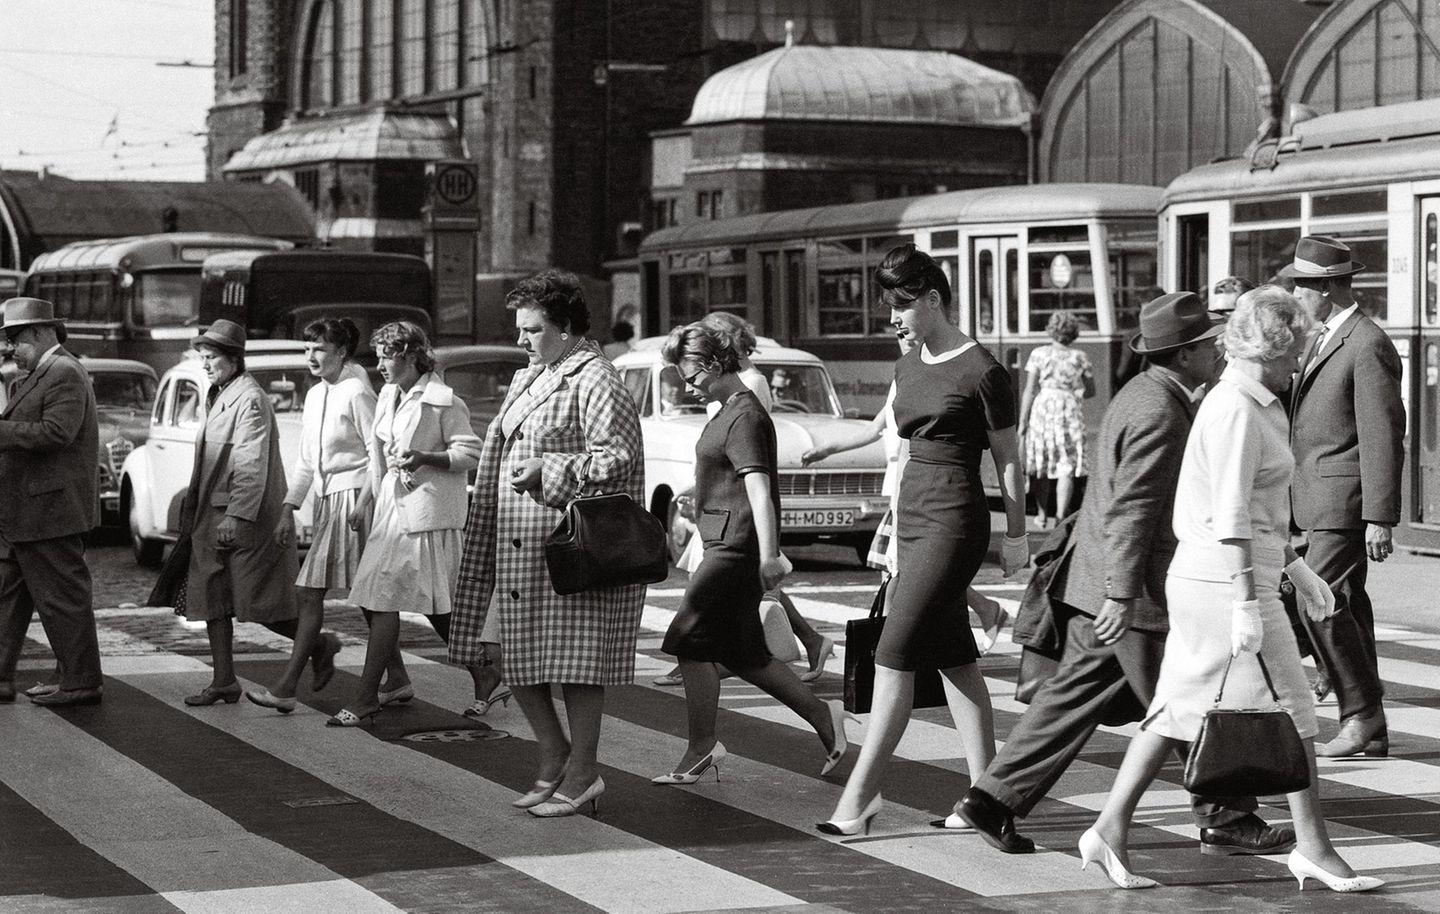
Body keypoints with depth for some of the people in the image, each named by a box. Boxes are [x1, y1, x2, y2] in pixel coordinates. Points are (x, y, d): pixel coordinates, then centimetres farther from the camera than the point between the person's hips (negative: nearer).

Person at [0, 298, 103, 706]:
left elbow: (57, 432, -25)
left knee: (62, 599, -3)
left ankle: (81, 683, 5)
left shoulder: (64, 374, -14)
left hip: (50, 509, -11)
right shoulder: (40, 375, 18)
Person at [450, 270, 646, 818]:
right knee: (520, 660, 9)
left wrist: (550, 473, -21)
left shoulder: (595, 382, -9)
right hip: (520, 547, 9)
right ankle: (555, 759, 22)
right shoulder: (526, 381, 19)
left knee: (575, 662, -3)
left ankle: (581, 774, 5)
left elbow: (618, 460, -16)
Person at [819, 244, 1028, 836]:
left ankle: (860, 795, -9)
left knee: (894, 657, -11)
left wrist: (1016, 536, -1)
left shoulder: (981, 372, -10)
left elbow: (1009, 459, -5)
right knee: (953, 658, 9)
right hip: (913, 515, 9)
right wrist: (891, 521, 19)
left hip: (955, 520, -9)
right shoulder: (907, 368, 13)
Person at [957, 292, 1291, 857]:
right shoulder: (1158, 413, -18)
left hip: (1097, 585, 10)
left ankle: (994, 798, 8)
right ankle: (1224, 819, 11)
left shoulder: (1143, 396, 14)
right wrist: (1123, 593, -26)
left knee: (1075, 695, 10)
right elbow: (1132, 508, -24)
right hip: (1132, 590, -10)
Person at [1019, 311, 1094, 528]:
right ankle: (1060, 516, -5)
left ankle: (1041, 514, 19)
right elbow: (1091, 391, 10)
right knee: (1067, 468, 1)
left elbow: (1029, 390, -4)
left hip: (1042, 407, 1)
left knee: (1042, 467, 14)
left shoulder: (1039, 354, -1)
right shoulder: (1079, 357, 2)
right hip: (1070, 411, -1)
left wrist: (1022, 421, 0)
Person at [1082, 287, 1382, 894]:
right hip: (1228, 579, -10)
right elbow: (1231, 517, -20)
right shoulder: (1237, 410, -15)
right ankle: (1313, 848, 9)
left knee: (1180, 712, 9)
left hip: (1200, 579, 10)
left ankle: (1111, 832, 8)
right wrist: (1247, 605, -22)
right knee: (1291, 710, 0)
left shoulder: (1255, 406, 17)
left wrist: (1297, 570, 27)